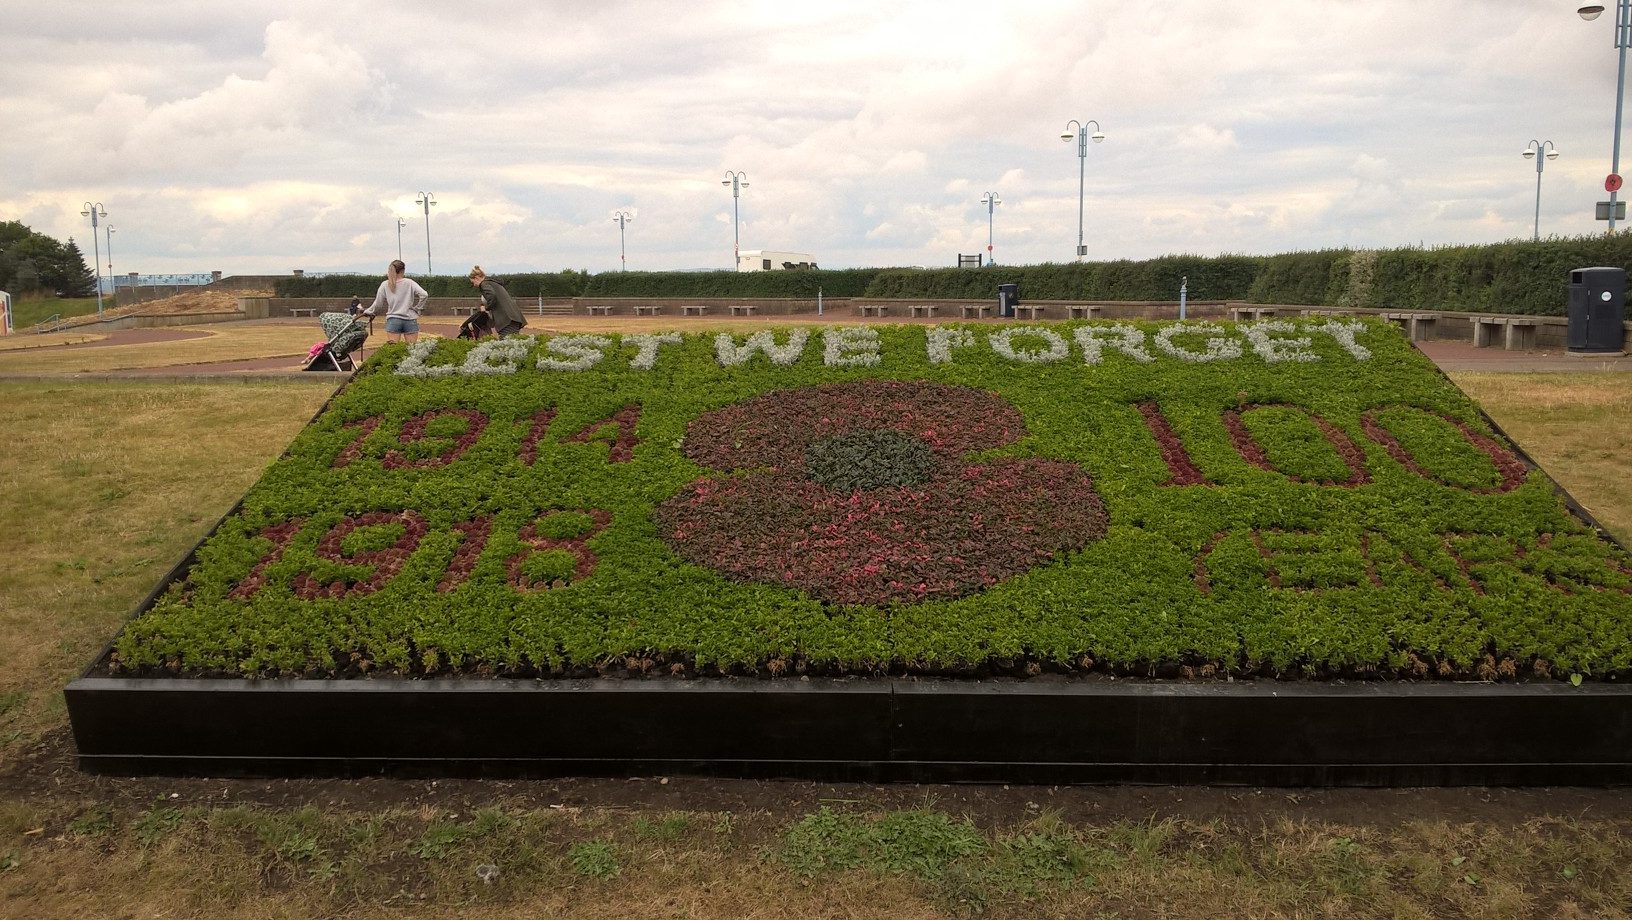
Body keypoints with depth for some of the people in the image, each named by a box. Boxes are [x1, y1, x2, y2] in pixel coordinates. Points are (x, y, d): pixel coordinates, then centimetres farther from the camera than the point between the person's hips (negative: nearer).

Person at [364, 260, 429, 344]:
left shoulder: (385, 285, 3)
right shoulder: (409, 283, -2)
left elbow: (378, 303, 7)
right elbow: (424, 295, -13)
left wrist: (368, 311, 24)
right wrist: (417, 308, 1)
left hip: (393, 320, 1)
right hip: (410, 320, -1)